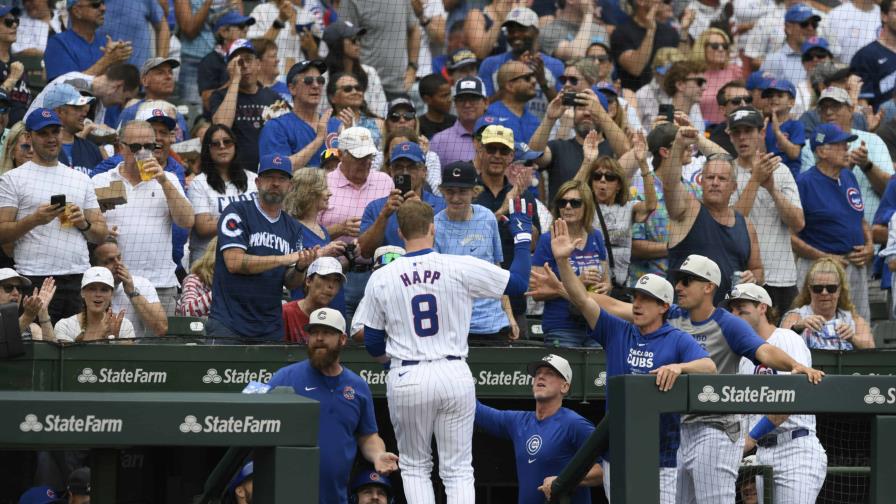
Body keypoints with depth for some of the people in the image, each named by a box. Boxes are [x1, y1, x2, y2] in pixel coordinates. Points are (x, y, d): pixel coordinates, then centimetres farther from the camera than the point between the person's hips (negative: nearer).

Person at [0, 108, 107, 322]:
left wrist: (83, 223, -3)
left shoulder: (81, 179, 19)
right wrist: (34, 220, -16)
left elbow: (102, 233, 18)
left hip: (79, 280, 4)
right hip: (35, 279, -4)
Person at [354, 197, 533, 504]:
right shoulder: (460, 268, -6)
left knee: (414, 467, 16)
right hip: (454, 375, 0)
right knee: (458, 471, 6)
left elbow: (373, 346, 6)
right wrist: (523, 234, 14)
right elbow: (518, 282, 0)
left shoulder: (381, 279, -1)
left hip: (406, 378, 0)